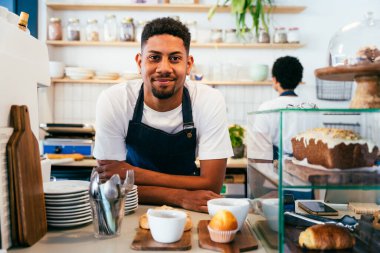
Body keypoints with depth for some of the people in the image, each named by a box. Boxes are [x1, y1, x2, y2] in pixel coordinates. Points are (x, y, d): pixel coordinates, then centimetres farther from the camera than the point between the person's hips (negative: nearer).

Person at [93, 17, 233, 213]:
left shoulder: (210, 101, -17)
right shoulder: (112, 101, -17)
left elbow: (211, 185, -17)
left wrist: (133, 173, -22)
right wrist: (181, 197, -26)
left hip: (189, 212, 2)